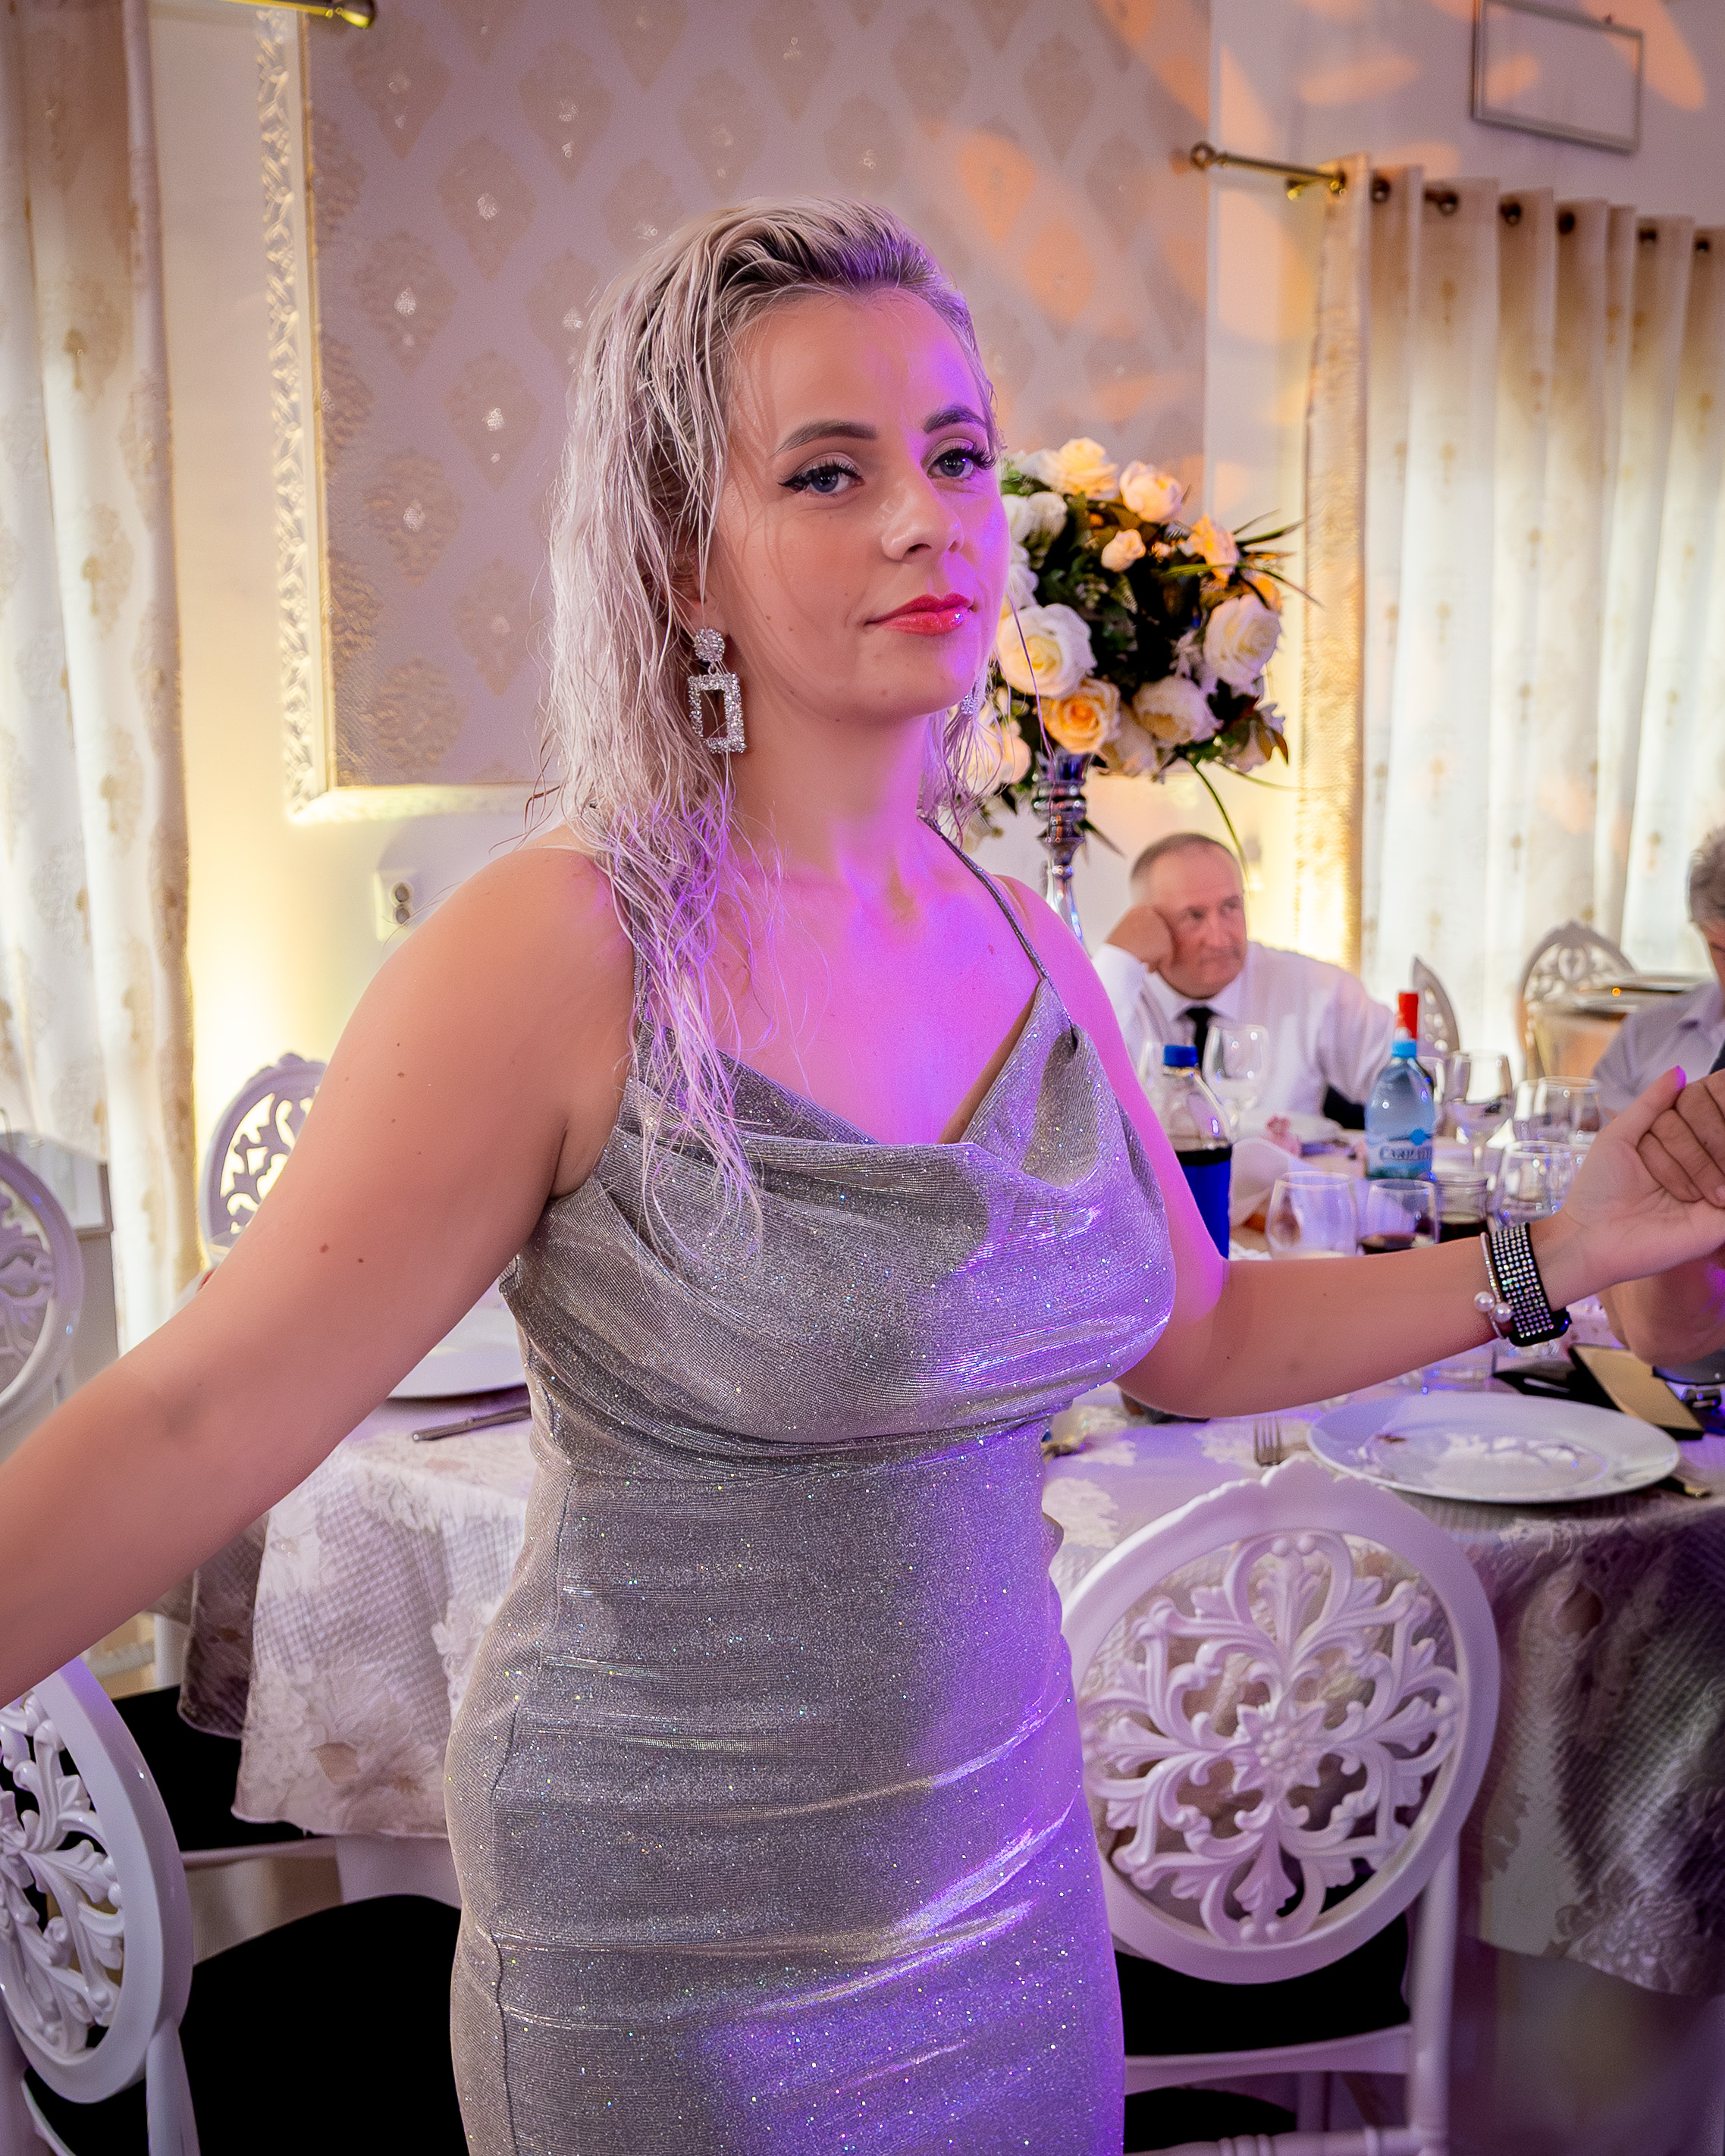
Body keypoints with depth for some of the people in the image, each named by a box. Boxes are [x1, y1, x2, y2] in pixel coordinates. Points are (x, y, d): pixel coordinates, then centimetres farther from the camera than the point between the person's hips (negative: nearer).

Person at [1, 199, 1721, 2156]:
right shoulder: (562, 954, -20)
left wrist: (1568, 1246, 0)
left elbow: (1195, 1339, 7)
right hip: (675, 1954, -5)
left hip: (1007, 1871, 6)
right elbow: (201, 1412, -22)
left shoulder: (1025, 947, -2)